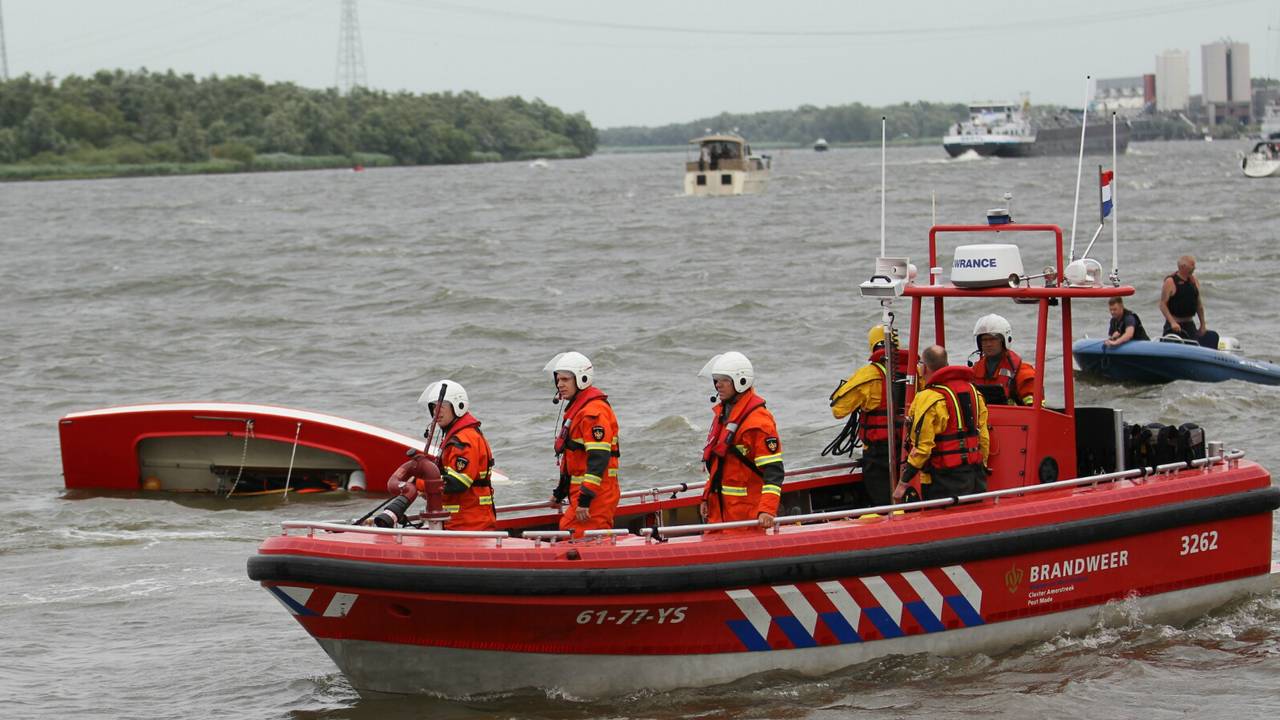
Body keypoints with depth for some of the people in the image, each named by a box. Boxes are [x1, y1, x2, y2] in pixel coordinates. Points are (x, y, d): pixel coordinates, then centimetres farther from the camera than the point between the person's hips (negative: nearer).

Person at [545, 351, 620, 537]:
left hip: (596, 494, -11)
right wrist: (560, 492, 31)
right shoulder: (576, 408, 19)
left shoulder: (594, 411, -16)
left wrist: (585, 499, -27)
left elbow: (599, 459, -24)